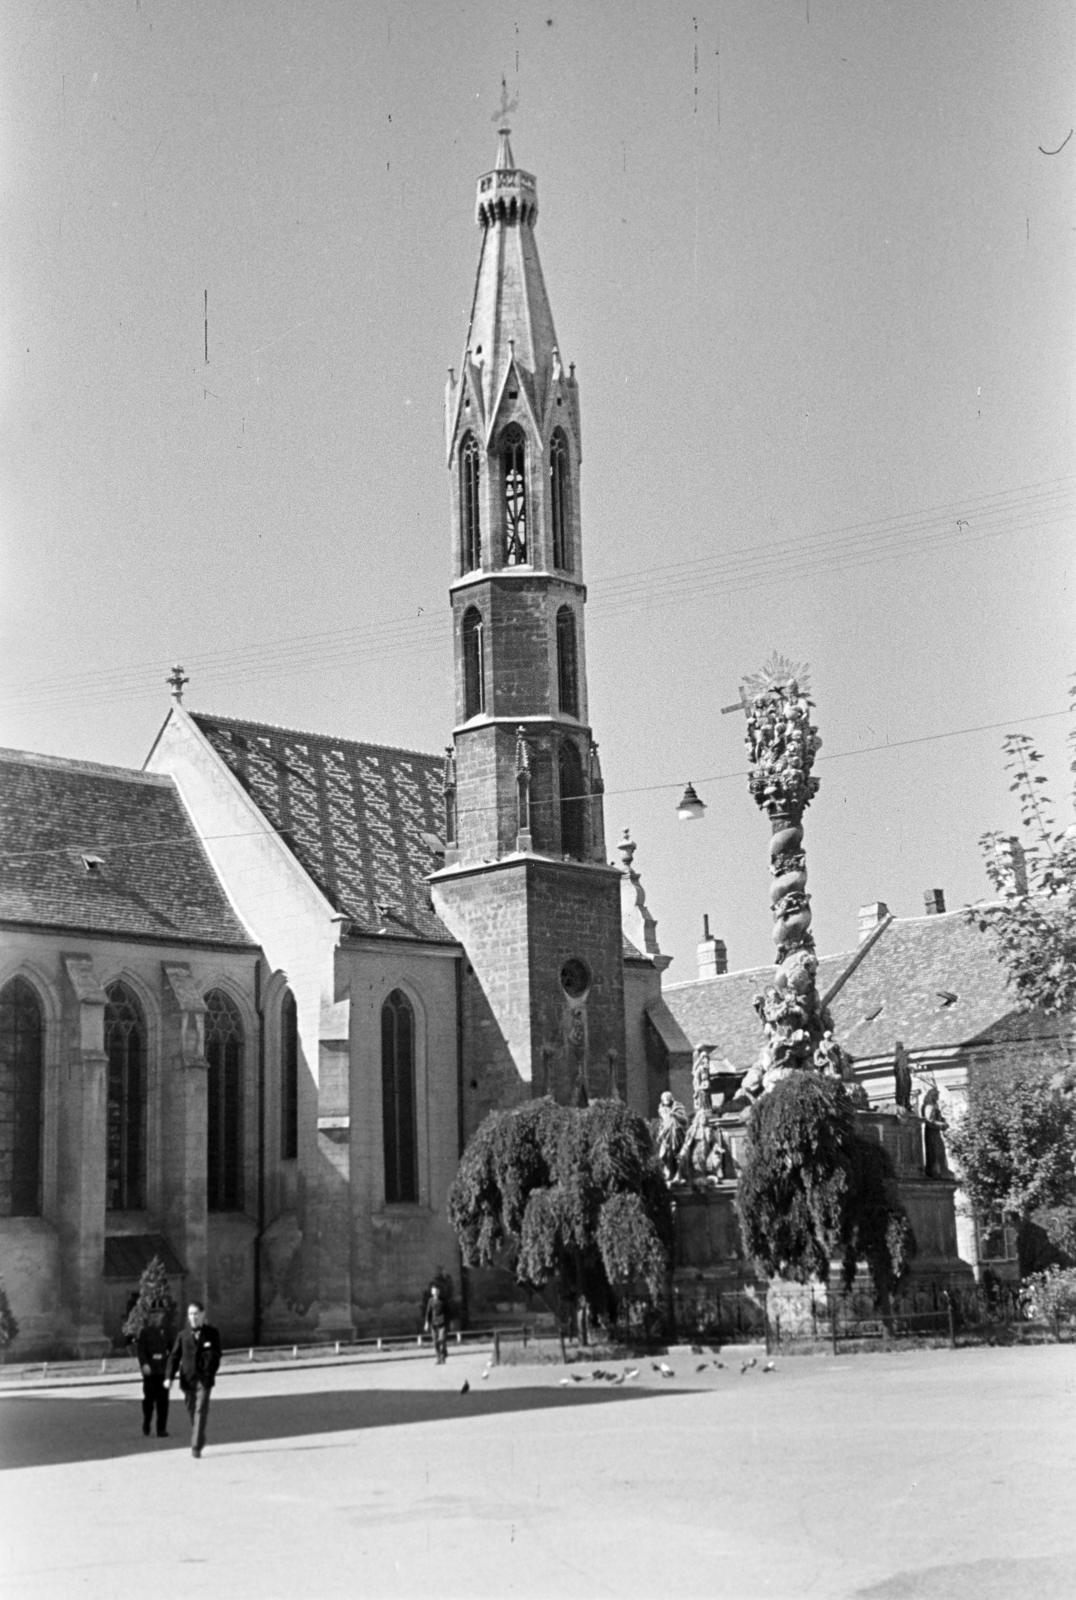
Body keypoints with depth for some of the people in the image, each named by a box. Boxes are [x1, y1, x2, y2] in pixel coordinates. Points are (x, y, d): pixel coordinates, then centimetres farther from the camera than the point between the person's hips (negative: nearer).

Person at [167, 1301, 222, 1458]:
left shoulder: (212, 1333, 3)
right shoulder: (182, 1335, 7)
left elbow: (216, 1355, 6)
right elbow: (174, 1356, 4)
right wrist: (170, 1377, -6)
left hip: (204, 1378, -3)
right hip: (187, 1379, 3)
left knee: (201, 1411, -12)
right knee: (192, 1411, 11)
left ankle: (196, 1446, -13)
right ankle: (200, 1439, 32)